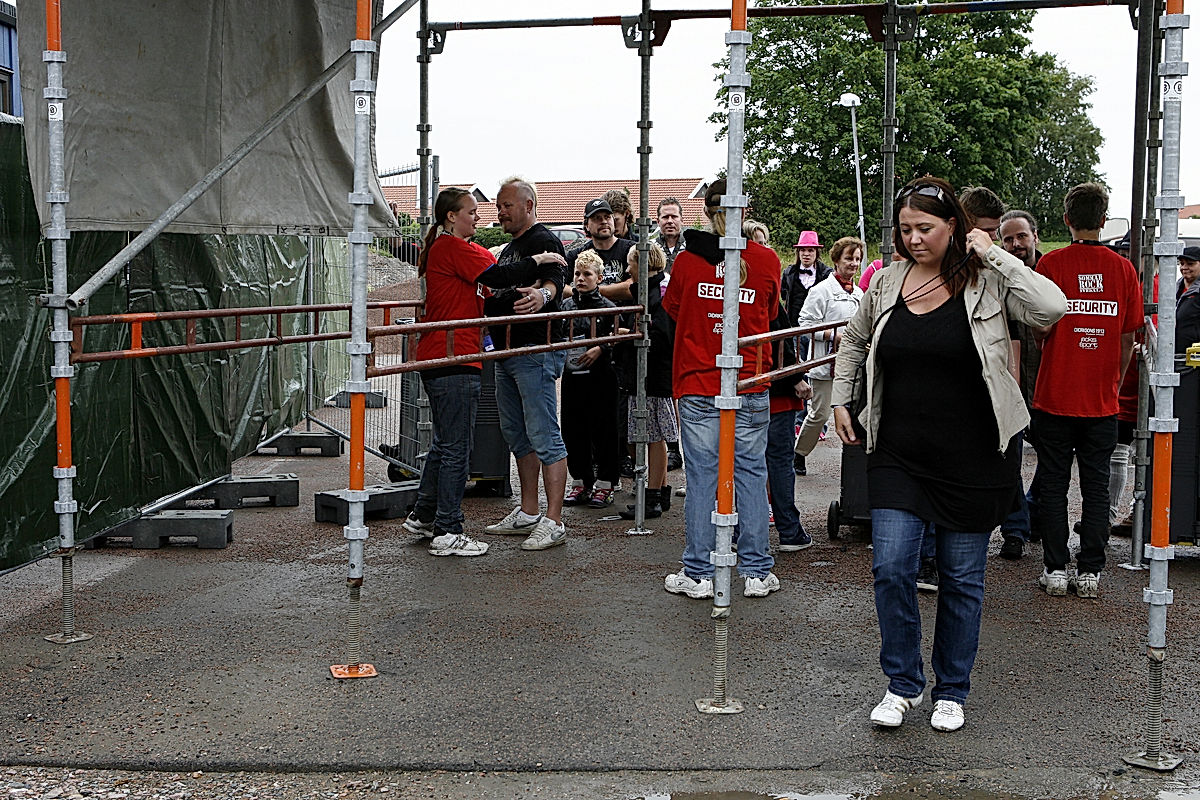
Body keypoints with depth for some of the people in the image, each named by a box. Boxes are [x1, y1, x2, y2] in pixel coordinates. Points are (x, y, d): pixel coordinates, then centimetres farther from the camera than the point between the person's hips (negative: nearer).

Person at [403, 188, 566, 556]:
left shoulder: (445, 247, 19)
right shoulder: (453, 248, -12)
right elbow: (498, 277, -21)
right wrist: (538, 261, -8)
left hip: (435, 359, 11)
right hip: (454, 360, -11)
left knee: (444, 442, 19)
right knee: (457, 449, -5)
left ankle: (423, 516, 27)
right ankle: (447, 532, 0)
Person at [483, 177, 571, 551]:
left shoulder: (543, 241, -9)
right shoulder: (508, 249, 21)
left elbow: (554, 281, -27)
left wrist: (543, 295, -48)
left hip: (536, 351, -10)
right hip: (506, 352, 10)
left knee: (544, 436, -10)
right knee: (517, 435, 14)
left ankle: (554, 522, -8)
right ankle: (527, 514, 23)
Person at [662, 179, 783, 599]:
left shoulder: (687, 261, -4)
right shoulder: (767, 262, -2)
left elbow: (670, 308, 14)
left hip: (697, 385, -1)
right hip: (750, 386, 1)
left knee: (701, 477, 4)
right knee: (751, 473, 9)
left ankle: (698, 574, 9)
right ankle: (756, 572, 13)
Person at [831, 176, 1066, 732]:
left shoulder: (986, 281, -7)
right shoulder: (887, 283, 4)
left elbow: (1050, 308, -26)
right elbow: (854, 340, 23)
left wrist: (994, 254, -19)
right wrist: (840, 400, 16)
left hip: (973, 458, -2)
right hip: (898, 455, 3)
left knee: (962, 578, 8)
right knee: (891, 568, -5)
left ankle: (951, 691, 25)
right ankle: (903, 684, 16)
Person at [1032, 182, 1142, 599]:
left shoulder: (1052, 263, -7)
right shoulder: (1124, 269, 0)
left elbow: (1041, 326, -9)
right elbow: (1128, 338, 3)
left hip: (1055, 397, -2)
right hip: (1102, 401, 2)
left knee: (1053, 485, 7)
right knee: (1096, 487, 9)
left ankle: (1055, 570, 9)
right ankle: (1090, 572, 11)